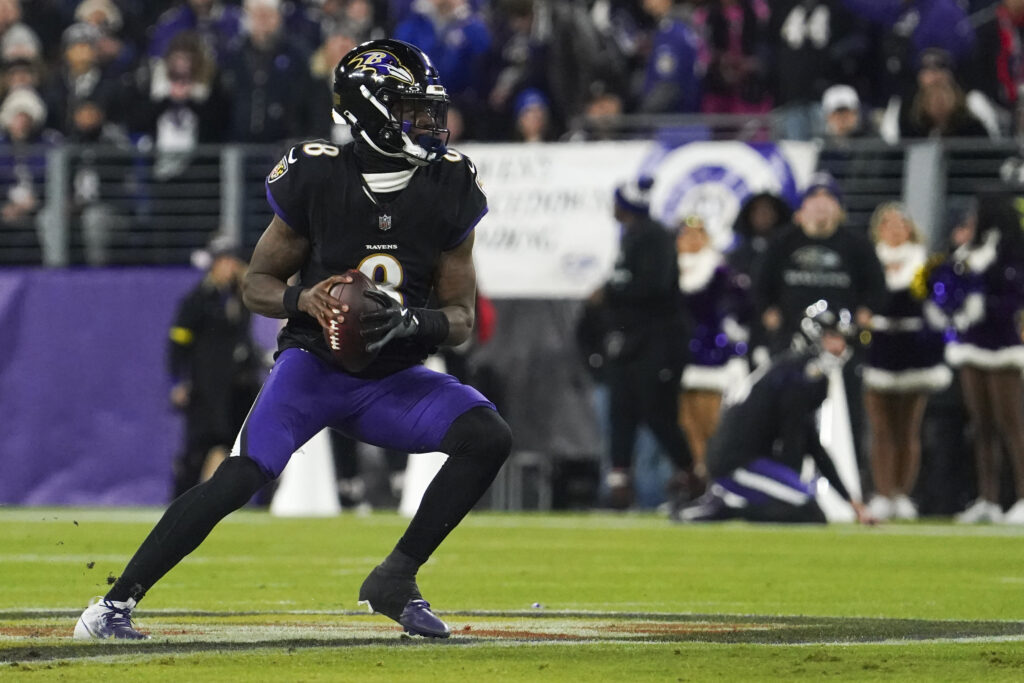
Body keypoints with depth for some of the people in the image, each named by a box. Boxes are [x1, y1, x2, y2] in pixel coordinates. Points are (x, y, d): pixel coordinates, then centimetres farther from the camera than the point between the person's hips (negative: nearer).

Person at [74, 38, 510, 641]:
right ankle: (116, 602, -14)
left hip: (393, 380, 3)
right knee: (239, 479, -23)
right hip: (313, 364, -3)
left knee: (489, 437, -19)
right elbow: (257, 283, -2)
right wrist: (302, 301, -23)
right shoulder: (318, 179, -12)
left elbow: (462, 318, 0)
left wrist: (412, 323, -21)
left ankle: (396, 580, -6)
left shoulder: (449, 190, -5)